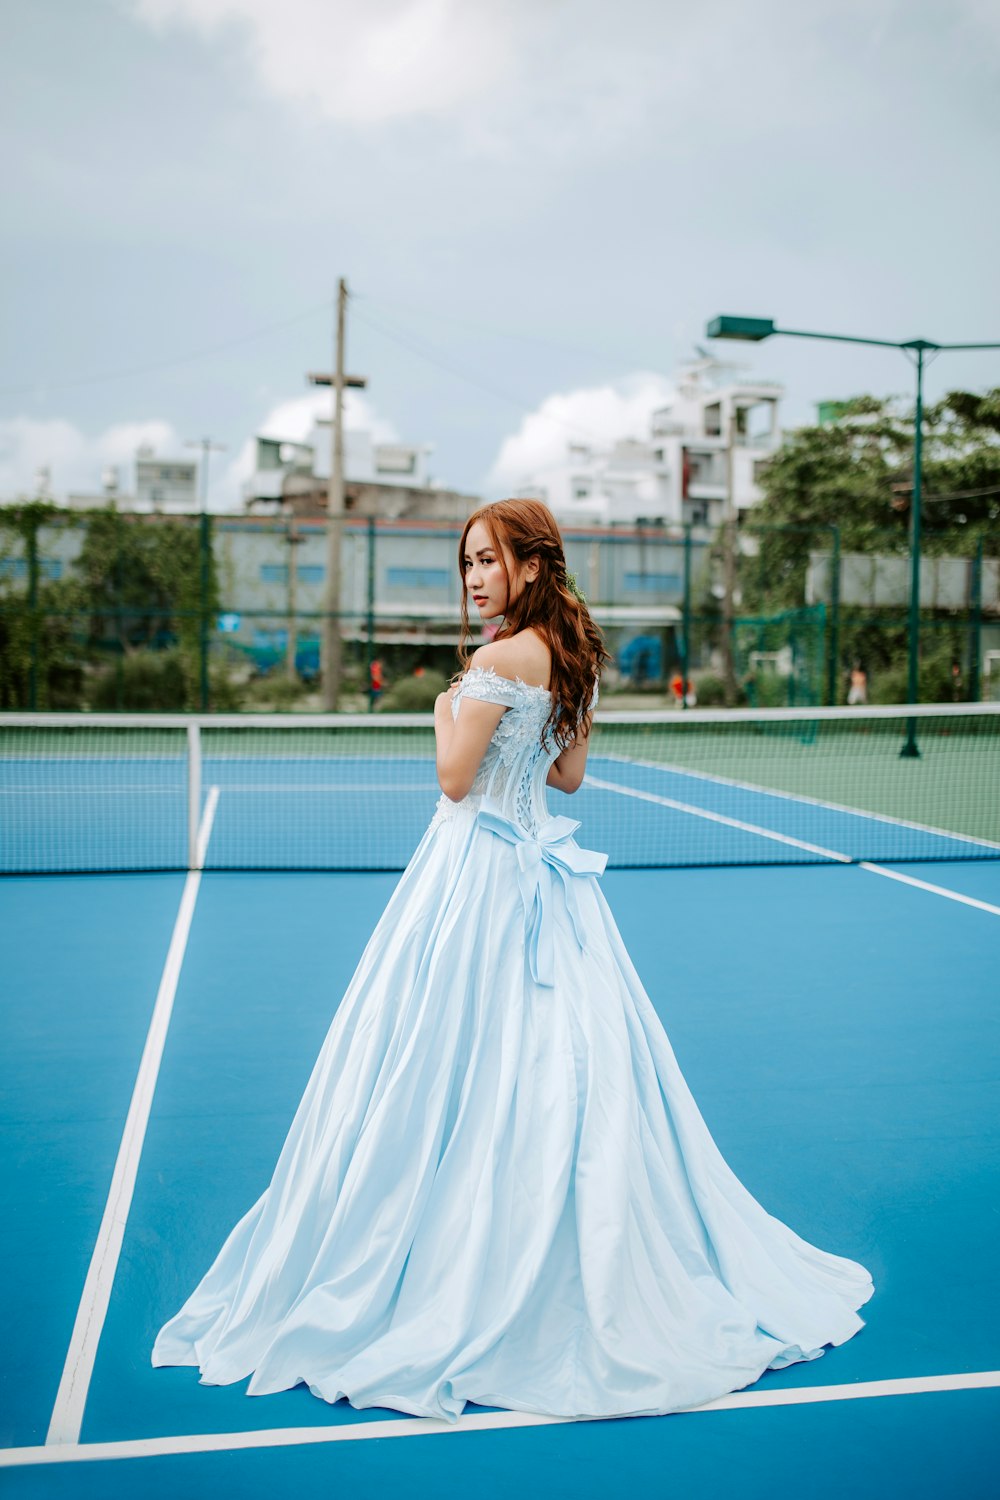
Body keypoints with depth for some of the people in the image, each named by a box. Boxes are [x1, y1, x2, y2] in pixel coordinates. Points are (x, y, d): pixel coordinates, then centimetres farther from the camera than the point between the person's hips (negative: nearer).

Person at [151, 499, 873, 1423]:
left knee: (455, 1065, 1)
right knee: (559, 1070, 14)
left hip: (478, 866, -9)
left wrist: (447, 713, 2)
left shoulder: (499, 659, -16)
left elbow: (454, 778, -14)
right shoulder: (574, 659, 9)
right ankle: (602, 1271, 23)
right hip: (538, 861, 9)